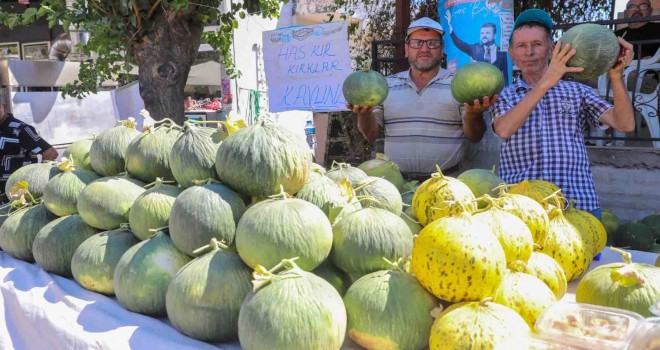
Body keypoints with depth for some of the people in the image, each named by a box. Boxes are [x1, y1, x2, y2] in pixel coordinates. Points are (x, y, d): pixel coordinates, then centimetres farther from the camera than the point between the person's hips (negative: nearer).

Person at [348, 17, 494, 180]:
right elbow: (371, 135, 12)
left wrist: (473, 115, -16)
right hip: (396, 180, 1)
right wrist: (365, 114, -8)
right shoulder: (387, 85, 12)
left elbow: (475, 136, 4)